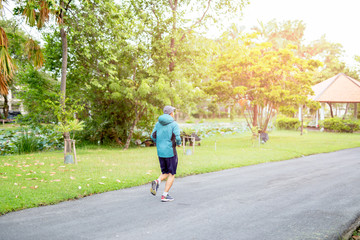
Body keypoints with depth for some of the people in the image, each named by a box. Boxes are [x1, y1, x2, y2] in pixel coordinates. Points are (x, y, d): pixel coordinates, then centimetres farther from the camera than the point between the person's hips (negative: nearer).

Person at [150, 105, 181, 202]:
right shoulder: (174, 124, -9)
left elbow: (153, 137, 2)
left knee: (165, 173, 19)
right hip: (170, 152, -5)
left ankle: (157, 182, -12)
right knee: (172, 174, 7)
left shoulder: (158, 123, 7)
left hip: (160, 152, 5)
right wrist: (179, 143, 3)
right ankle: (165, 195, 2)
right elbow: (177, 137, -18)